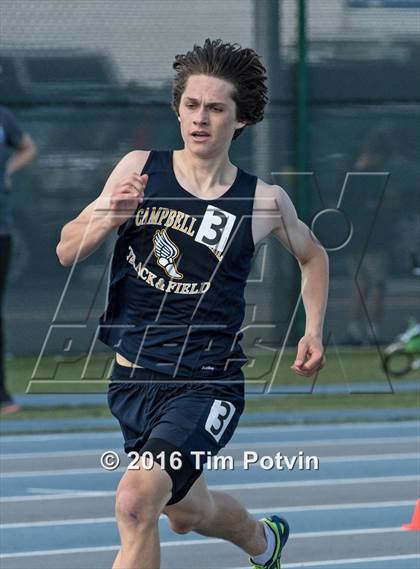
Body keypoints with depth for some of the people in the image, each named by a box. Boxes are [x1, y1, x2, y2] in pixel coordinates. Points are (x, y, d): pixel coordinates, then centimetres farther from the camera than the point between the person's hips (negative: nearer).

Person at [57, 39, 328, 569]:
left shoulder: (263, 202, -6)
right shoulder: (139, 169, -3)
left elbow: (312, 256, 15)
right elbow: (67, 251, 0)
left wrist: (314, 332, 4)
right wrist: (110, 216, -19)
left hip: (206, 383, -4)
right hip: (133, 378, 4)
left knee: (136, 502, -27)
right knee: (186, 513, 24)